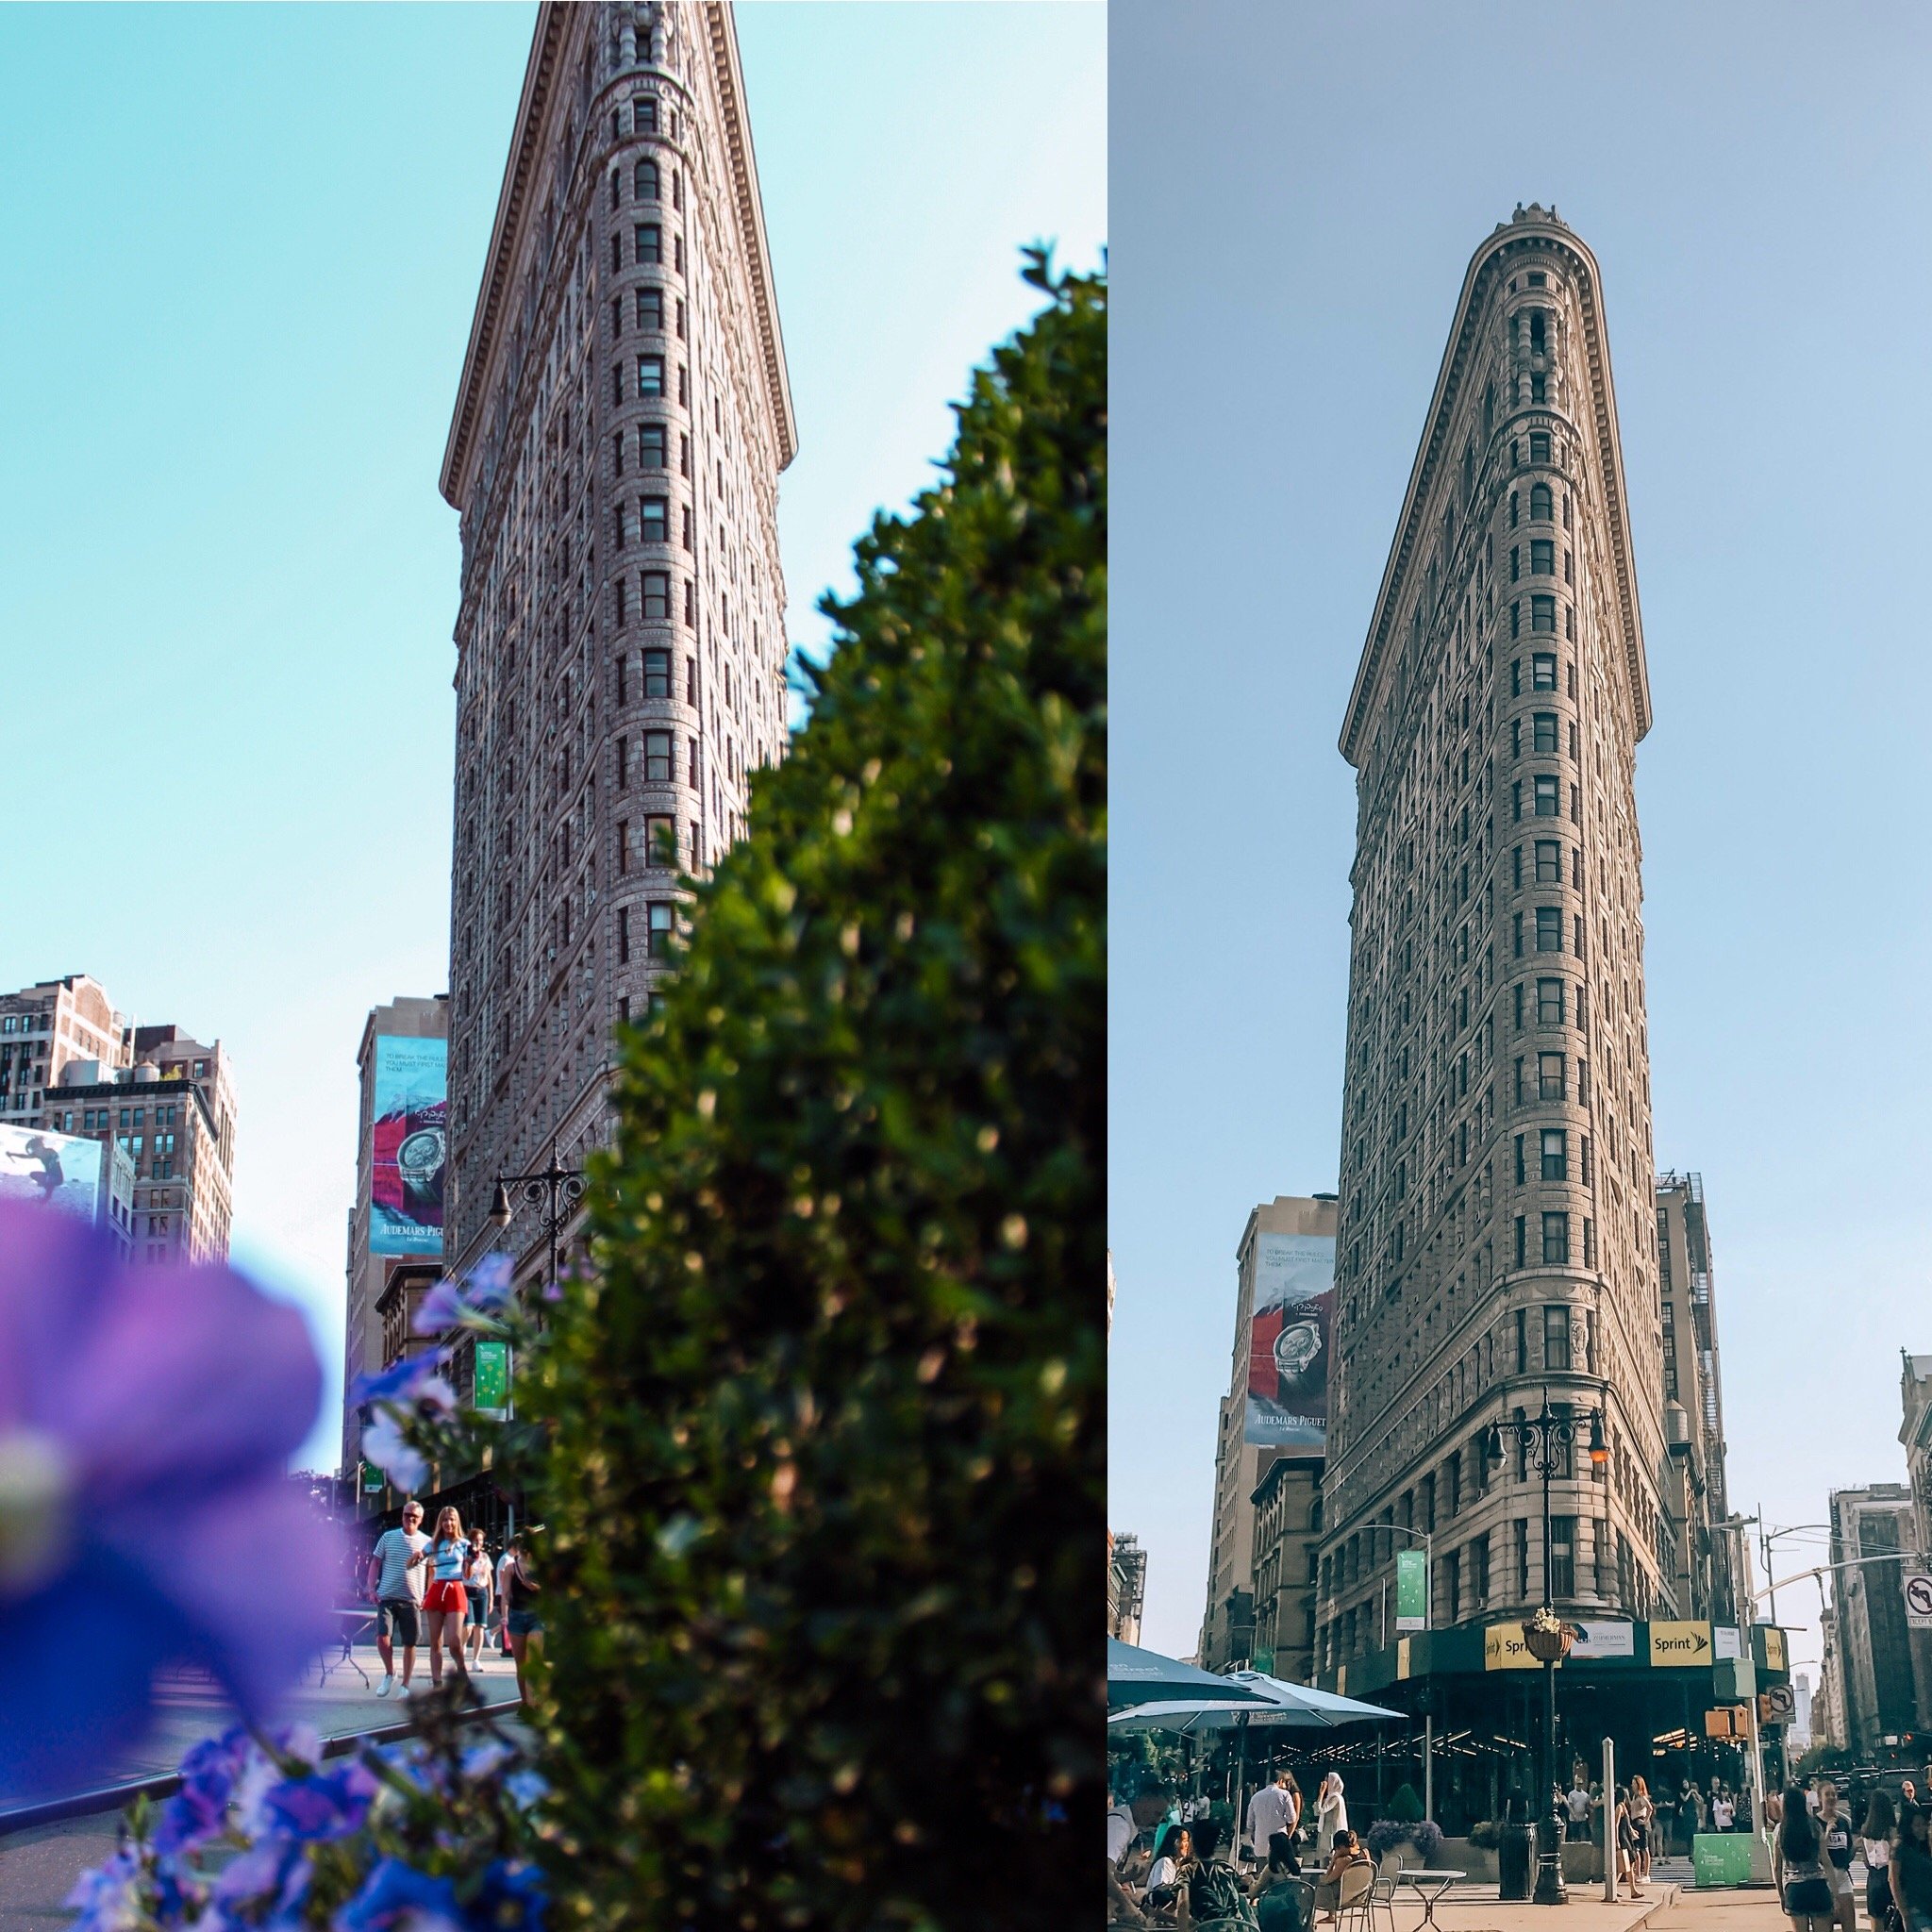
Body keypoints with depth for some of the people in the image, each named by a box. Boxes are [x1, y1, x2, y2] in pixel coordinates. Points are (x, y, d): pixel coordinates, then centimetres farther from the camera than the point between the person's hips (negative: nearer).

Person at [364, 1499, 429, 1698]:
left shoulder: (427, 1543, 5)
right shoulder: (388, 1537, 6)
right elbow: (375, 1563, 9)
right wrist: (371, 1588, -1)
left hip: (411, 1600, 0)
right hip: (387, 1597, 0)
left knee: (410, 1643, 4)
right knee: (382, 1638, -13)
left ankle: (405, 1685, 17)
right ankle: (389, 1674, 12)